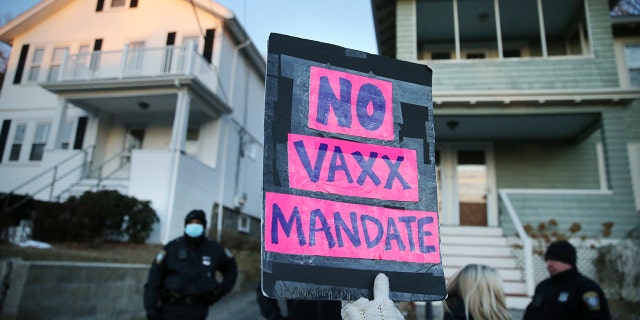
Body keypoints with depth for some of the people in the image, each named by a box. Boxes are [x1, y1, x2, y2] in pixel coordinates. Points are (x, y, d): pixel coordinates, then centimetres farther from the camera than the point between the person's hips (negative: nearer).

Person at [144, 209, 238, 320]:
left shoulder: (213, 248, 1)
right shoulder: (172, 247, -6)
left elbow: (231, 268, 17)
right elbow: (154, 278, -6)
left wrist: (222, 290, 7)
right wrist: (151, 309, -11)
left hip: (198, 310, 2)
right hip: (172, 308, -1)